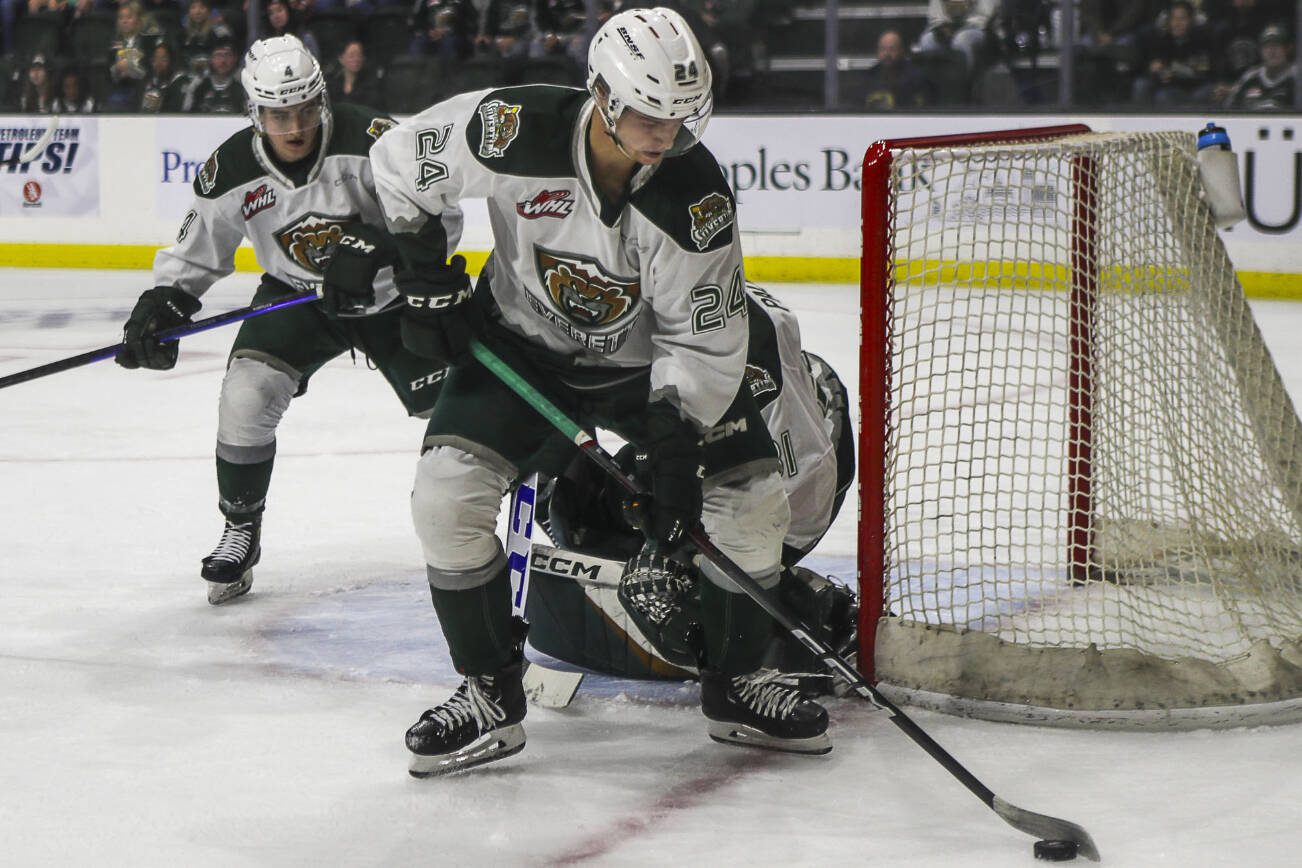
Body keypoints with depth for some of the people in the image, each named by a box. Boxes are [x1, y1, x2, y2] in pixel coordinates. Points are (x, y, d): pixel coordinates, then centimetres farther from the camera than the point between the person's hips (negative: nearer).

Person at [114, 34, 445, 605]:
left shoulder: (368, 140, -27)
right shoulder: (232, 172, -15)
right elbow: (195, 252, -2)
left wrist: (374, 253, -42)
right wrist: (161, 306, -17)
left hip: (389, 295, -2)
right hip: (295, 297, 2)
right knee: (246, 395, -18)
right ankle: (240, 533, 2)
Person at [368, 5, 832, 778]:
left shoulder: (696, 196, -26)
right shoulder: (513, 132, -27)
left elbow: (706, 341, -19)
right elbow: (402, 165, -8)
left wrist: (677, 459, -26)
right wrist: (427, 280, -7)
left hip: (649, 358, 0)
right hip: (521, 343, 0)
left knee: (751, 503, -9)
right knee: (446, 494, -19)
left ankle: (739, 686, 14)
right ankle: (491, 696, -2)